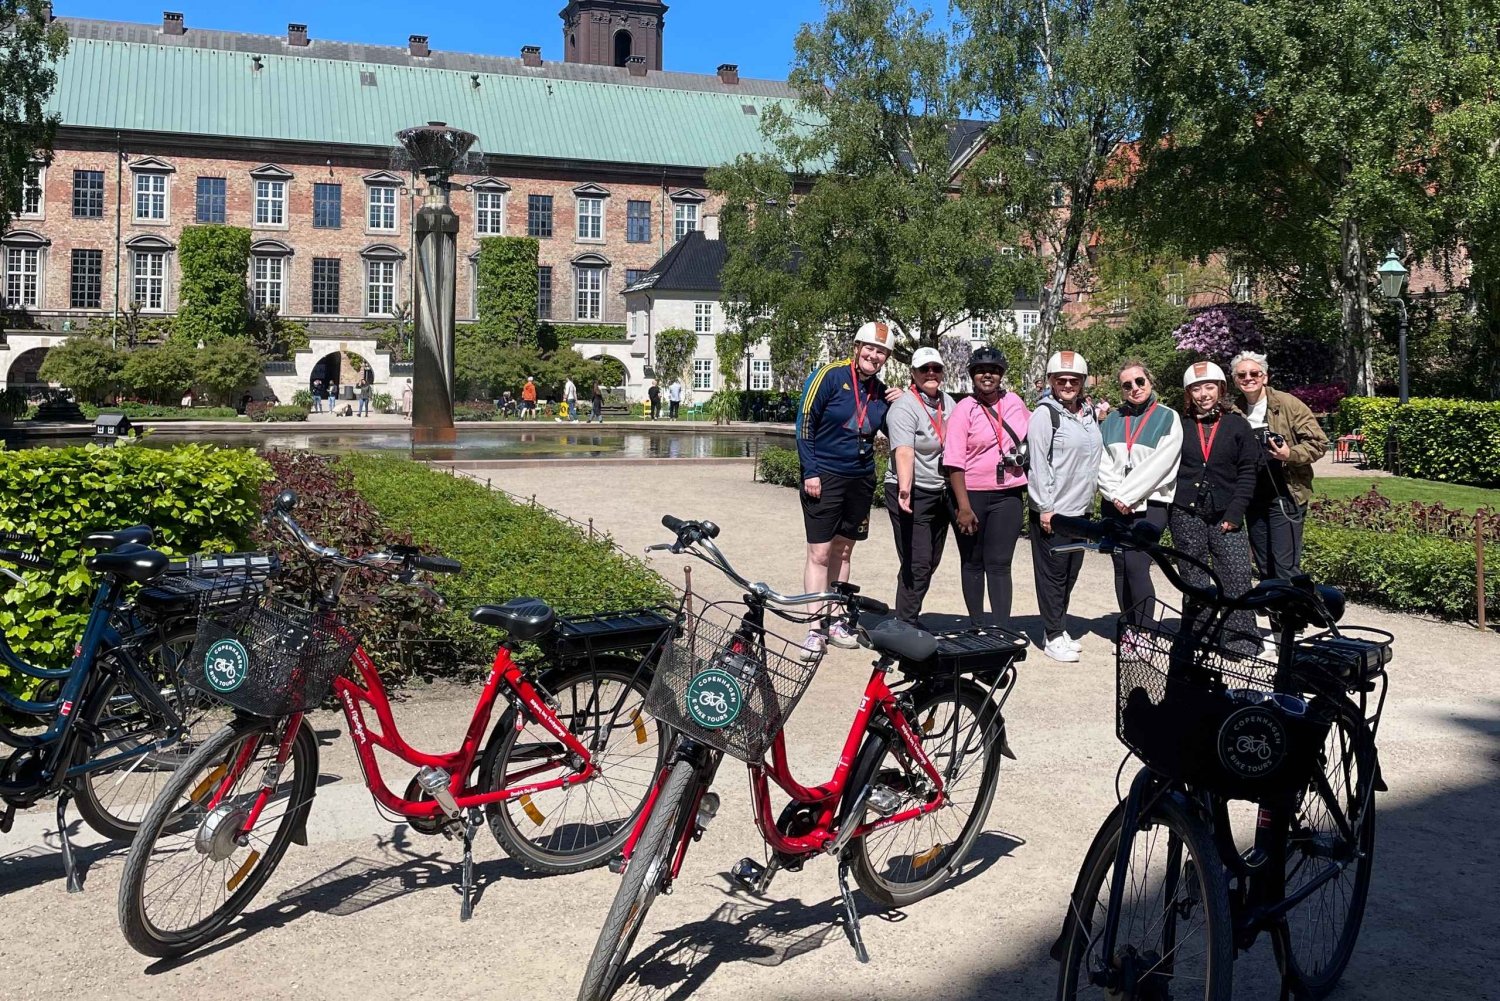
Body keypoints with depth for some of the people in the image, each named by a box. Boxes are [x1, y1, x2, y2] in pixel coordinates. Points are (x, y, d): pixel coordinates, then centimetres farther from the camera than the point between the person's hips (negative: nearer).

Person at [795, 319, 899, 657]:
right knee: (820, 553, -5)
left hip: (860, 479, 6)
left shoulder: (881, 391, 6)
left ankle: (834, 622, 20)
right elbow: (804, 422, -10)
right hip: (823, 477, -6)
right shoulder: (830, 376, -10)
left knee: (842, 552, 12)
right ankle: (815, 630, -3)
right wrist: (810, 472, -13)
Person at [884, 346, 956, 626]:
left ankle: (910, 620, 26)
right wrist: (905, 489, -42)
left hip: (942, 494, 8)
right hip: (913, 496, -7)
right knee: (917, 566, -9)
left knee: (930, 564, 13)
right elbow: (904, 451, -28)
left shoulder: (948, 403, 10)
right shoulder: (904, 408, -13)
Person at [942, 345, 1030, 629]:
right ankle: (977, 626, 19)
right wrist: (963, 507, -17)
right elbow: (954, 462, -12)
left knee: (999, 564, 0)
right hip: (971, 494, -2)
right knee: (973, 564, 10)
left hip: (1007, 496, 2)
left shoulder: (1014, 401, 5)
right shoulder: (964, 410, -7)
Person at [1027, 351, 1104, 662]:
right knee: (1053, 573, -1)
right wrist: (1044, 507, -16)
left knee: (1071, 572, 13)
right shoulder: (1045, 414, -9)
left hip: (1080, 509, 7)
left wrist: (1089, 500, 15)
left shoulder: (1089, 414, 12)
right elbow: (1037, 462, -13)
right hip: (1052, 510, -7)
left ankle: (1059, 628, 23)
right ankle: (1053, 636, 5)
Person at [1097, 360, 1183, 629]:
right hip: (1115, 505, 5)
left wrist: (1126, 495, -12)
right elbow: (1103, 461, 6)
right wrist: (1115, 495, -9)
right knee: (1121, 568, 3)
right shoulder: (1113, 419, 14)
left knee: (1136, 565, -16)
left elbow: (1158, 465, -9)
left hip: (1149, 504, -5)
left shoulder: (1168, 419, 1)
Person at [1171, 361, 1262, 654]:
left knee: (1237, 577, -8)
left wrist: (1234, 513, -7)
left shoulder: (1237, 426, 5)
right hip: (1186, 516, 1)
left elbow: (1248, 473, 1)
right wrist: (1167, 509, -1)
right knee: (1193, 580, 7)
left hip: (1225, 517, -1)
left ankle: (1241, 639, -2)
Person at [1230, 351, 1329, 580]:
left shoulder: (1288, 404, -6)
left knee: (1286, 568, -9)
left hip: (1285, 495, -5)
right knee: (1264, 570, 13)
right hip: (1254, 499, 5)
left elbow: (1319, 443, -7)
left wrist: (1290, 454, -23)